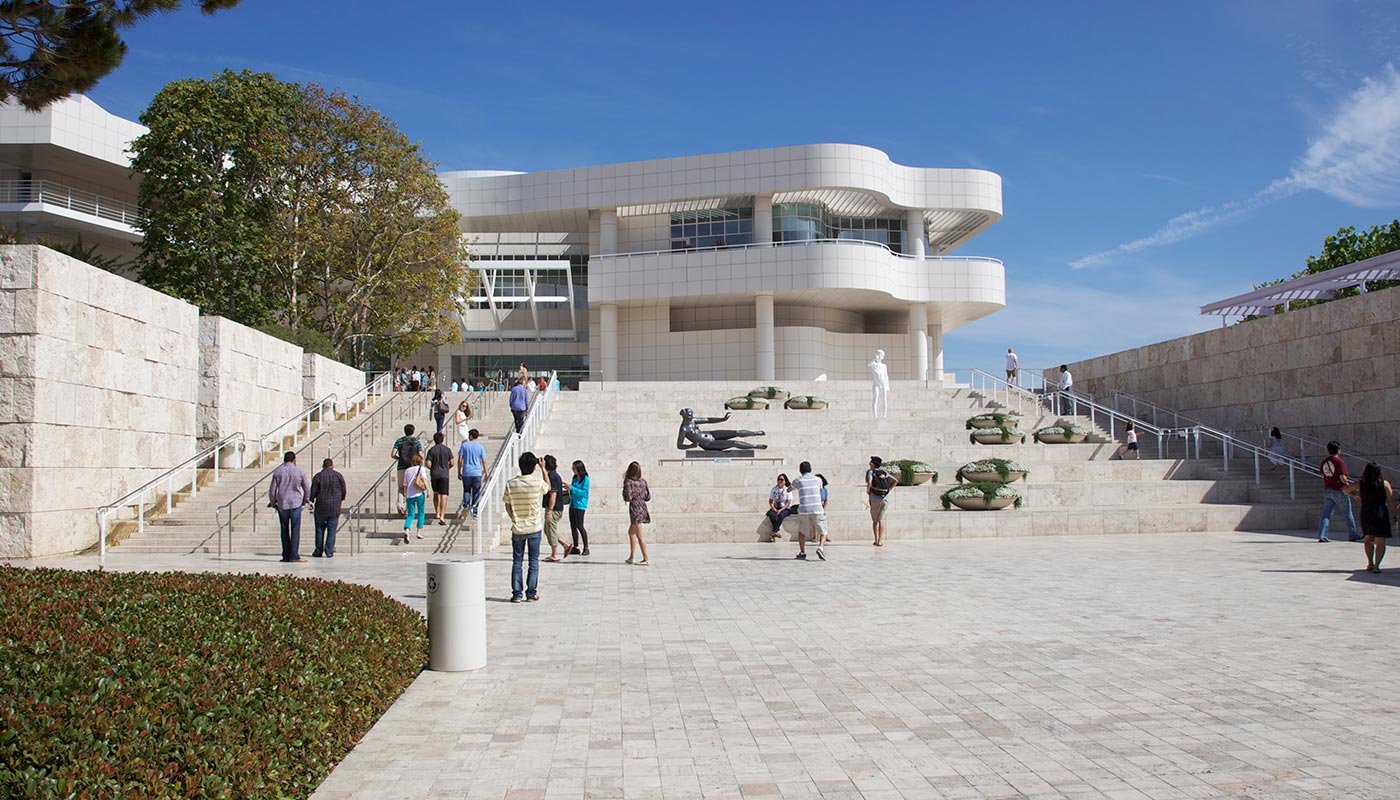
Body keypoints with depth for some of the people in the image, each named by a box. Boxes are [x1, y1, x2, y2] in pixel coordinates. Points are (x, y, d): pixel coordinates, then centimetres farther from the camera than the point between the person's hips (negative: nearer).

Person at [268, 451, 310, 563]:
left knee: (284, 531, 10)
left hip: (282, 505, 2)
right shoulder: (299, 471, 0)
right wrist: (305, 500, 22)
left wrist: (273, 503, 16)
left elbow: (272, 490, 1)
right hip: (296, 503, -2)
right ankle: (294, 556, -6)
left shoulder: (277, 472, 1)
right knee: (295, 531, -1)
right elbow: (307, 488, 5)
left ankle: (286, 556, 12)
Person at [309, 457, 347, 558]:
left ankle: (319, 552, 12)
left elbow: (313, 492, -5)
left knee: (320, 530, 9)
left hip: (321, 508, -1)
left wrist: (311, 502, 12)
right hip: (335, 508, 1)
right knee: (331, 530, 3)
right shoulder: (338, 476, 0)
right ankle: (329, 552, 0)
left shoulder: (318, 476, -4)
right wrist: (341, 499, 24)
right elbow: (344, 491, 5)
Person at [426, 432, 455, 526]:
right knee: (443, 495, -6)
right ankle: (442, 517, -17)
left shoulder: (431, 450, -1)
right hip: (444, 474, -2)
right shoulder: (447, 449, -1)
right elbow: (452, 463, -2)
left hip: (434, 475, 2)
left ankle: (437, 514, 30)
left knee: (436, 494, 22)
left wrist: (432, 469, 14)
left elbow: (428, 464, -7)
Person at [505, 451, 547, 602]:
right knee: (534, 561, 9)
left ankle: (517, 594, 9)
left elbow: (507, 506, 2)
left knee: (517, 561, 9)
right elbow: (548, 487, 11)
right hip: (534, 528, -1)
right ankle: (531, 593, 11)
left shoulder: (510, 484, -7)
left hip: (517, 528, 1)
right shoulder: (538, 482, -12)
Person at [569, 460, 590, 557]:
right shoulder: (574, 478, 11)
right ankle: (576, 547, 15)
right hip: (572, 504, 8)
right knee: (573, 526, 7)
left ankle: (586, 548, 0)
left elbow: (583, 492, -17)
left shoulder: (585, 479, -11)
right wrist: (568, 489, 2)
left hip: (580, 505, -8)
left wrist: (571, 488, -18)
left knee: (579, 526, -8)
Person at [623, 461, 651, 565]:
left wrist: (624, 496, 5)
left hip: (635, 508, -7)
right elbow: (648, 497, 8)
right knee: (631, 532, 20)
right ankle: (632, 557, 24)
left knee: (639, 535, -2)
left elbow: (628, 497, -16)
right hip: (642, 507, 7)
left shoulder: (628, 481, -10)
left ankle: (646, 559, -2)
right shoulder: (643, 482, 8)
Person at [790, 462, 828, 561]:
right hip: (817, 510, 0)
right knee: (823, 532, 8)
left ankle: (802, 552, 17)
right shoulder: (818, 479, 12)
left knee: (802, 531, 22)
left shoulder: (798, 481, 7)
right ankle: (820, 547, -17)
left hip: (803, 510, 0)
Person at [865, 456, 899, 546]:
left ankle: (876, 540, 11)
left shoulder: (870, 472, -4)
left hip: (875, 499, -3)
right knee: (881, 520, 3)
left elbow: (869, 483, -22)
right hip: (885, 498, 3)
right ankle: (880, 541, -6)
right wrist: (889, 489, 14)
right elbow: (896, 481, 14)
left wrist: (868, 490, -5)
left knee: (874, 520, 12)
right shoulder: (884, 472, 11)